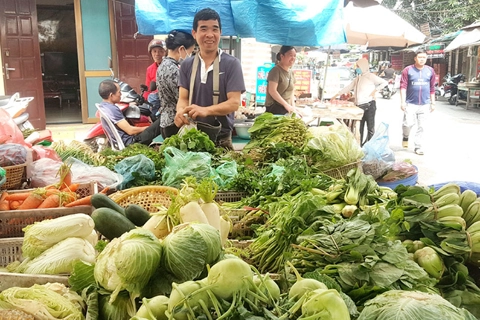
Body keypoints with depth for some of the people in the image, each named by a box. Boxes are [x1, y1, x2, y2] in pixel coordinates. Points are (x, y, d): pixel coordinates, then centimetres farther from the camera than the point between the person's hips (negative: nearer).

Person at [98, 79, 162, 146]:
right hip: (130, 142, -10)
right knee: (160, 121, -9)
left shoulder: (102, 106, 5)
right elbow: (130, 131, -21)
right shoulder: (112, 109, -24)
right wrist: (148, 128, -7)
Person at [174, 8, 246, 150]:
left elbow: (234, 102, -12)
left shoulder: (231, 64, -6)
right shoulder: (187, 65, 6)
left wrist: (206, 110, -30)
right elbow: (183, 98, 1)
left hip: (221, 139, -3)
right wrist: (181, 111, -24)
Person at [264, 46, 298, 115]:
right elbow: (272, 91, -19)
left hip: (287, 111, 7)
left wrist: (293, 107, 5)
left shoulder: (291, 73, 14)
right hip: (275, 109, -7)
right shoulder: (276, 70, -10)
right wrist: (286, 105, -18)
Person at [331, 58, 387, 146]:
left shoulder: (370, 76, -5)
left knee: (370, 127, -2)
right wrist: (337, 94, 22)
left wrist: (375, 90, -12)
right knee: (359, 127, 9)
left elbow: (384, 82, -6)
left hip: (369, 105, -7)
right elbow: (348, 87, 23)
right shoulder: (357, 78, 17)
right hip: (359, 106, 7)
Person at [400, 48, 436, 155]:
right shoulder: (408, 70, -2)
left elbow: (432, 88, 12)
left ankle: (418, 146, 17)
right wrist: (402, 101, -13)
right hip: (411, 103, -3)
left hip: (425, 104, 3)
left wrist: (433, 103, 12)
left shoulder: (430, 71, 7)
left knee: (421, 126, 5)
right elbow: (403, 86, -6)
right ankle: (405, 137, 22)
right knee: (408, 123, -11)